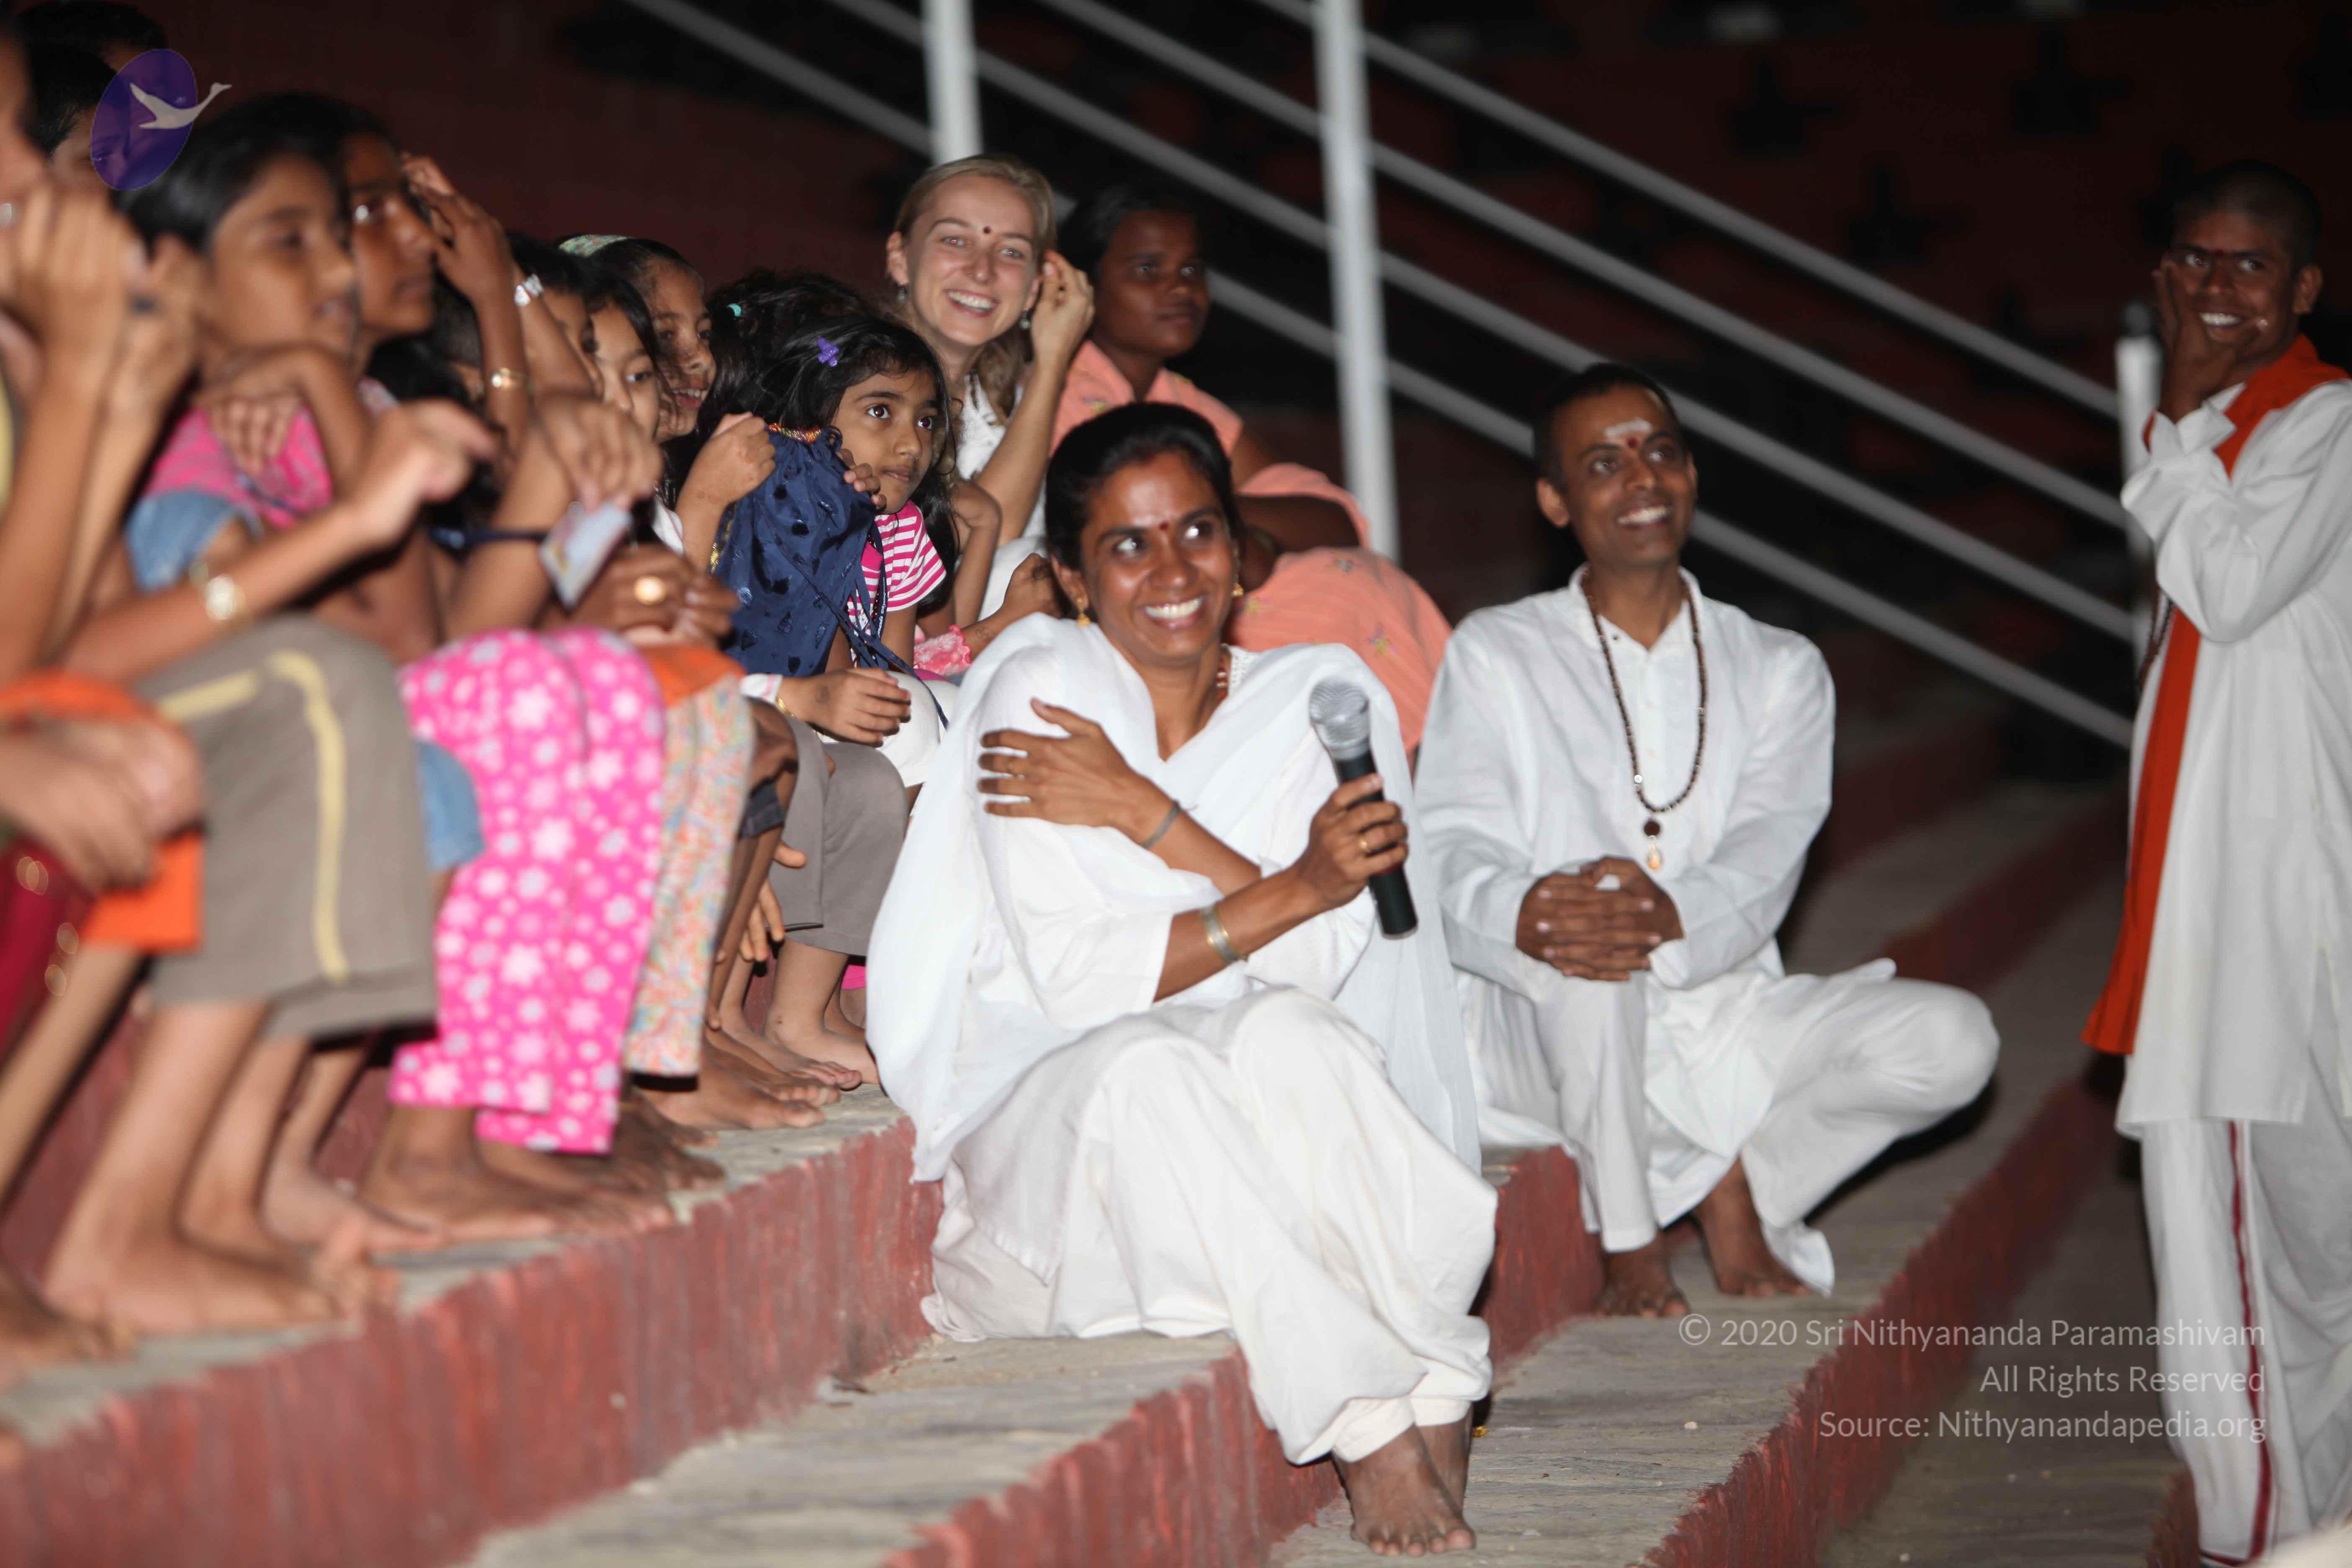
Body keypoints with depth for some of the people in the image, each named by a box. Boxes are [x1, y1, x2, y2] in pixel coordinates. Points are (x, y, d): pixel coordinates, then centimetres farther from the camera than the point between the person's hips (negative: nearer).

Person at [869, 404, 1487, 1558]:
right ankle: (1373, 1432, -35)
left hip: (1267, 1118, 2)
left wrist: (1144, 814, -15)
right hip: (1049, 1108, -2)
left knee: (1285, 1034, -32)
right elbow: (1075, 982, -12)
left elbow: (1322, 964, -8)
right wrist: (1292, 889, -20)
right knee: (1146, 1069, -36)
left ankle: (1427, 1411, -31)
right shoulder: (1037, 691, -3)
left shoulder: (1319, 697, 7)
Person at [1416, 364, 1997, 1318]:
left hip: (1723, 1016, 3)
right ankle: (1627, 1241, -16)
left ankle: (1733, 1184, 1)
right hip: (1549, 1035, -3)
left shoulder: (1780, 670, 12)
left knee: (1951, 1039, -19)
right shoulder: (1496, 656, 6)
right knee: (1590, 948, -37)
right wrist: (1522, 915, -34)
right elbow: (1452, 857, -8)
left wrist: (1676, 916, -30)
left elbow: (1765, 863, -6)